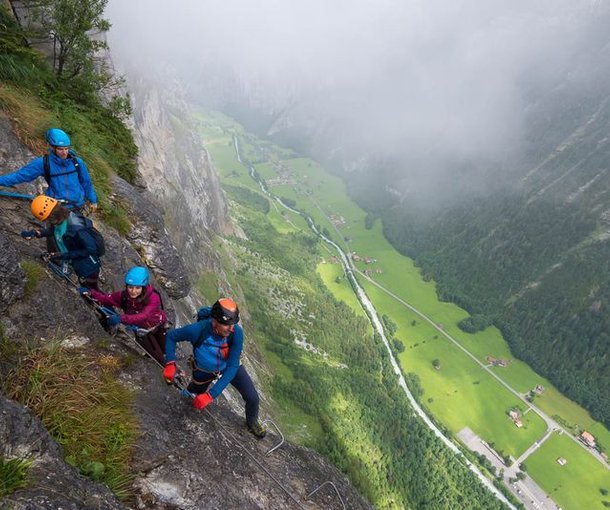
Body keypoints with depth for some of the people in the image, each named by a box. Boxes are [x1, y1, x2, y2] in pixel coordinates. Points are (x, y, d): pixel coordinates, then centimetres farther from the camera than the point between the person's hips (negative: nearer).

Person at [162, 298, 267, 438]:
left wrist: (211, 394, -39)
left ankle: (252, 422, 28)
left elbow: (232, 366, -34)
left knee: (252, 398, -6)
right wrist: (170, 363, -33)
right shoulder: (198, 329, -40)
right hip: (204, 370, 0)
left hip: (228, 367, 0)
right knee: (199, 396, 24)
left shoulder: (236, 332, -37)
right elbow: (171, 336, -21)